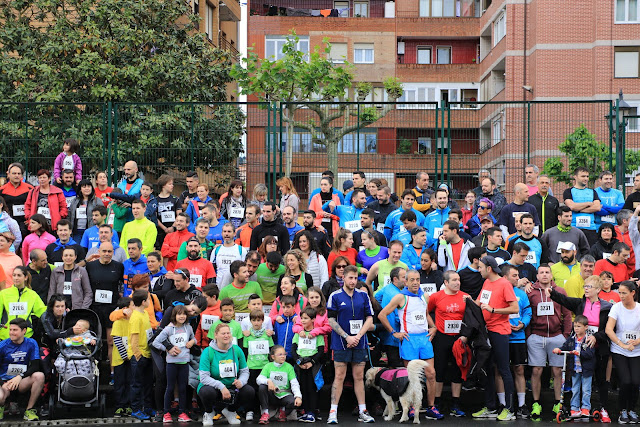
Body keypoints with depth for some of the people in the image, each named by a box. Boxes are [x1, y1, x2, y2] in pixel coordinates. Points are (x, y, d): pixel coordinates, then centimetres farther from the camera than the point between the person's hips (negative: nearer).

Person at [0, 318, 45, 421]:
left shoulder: (31, 343, 2)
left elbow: (35, 366, -3)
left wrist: (20, 376, -20)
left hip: (22, 383, 2)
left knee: (39, 376, -30)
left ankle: (29, 410, -16)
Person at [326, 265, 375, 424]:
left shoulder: (363, 295, 6)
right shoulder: (335, 296, -2)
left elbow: (369, 318, 6)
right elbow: (331, 320, -4)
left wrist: (358, 336, -7)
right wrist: (347, 337, -11)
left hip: (359, 343, 3)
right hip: (341, 343, -3)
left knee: (359, 377, 6)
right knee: (339, 377, -3)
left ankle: (363, 411, 10)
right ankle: (333, 412, 1)